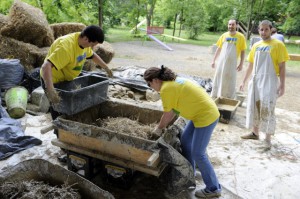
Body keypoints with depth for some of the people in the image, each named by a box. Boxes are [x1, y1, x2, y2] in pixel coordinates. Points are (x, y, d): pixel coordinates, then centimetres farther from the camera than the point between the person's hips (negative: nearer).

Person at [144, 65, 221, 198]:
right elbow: (174, 110, 16)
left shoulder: (166, 89, -18)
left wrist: (158, 129, 9)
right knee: (185, 140, 20)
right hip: (202, 112, 10)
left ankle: (213, 188, 14)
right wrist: (163, 125, 19)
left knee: (198, 154, 0)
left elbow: (167, 115, -8)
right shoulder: (173, 81, 11)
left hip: (206, 116, -10)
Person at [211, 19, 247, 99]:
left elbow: (243, 51, 0)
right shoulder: (224, 35, 4)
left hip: (232, 63, -3)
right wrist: (213, 60, 8)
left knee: (230, 83, 6)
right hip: (221, 62, 3)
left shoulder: (240, 37, -4)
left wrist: (241, 64, -6)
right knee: (218, 80, 9)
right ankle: (214, 97, 21)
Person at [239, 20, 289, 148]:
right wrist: (244, 81, 14)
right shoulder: (256, 46, 10)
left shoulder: (278, 45, -5)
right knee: (254, 108, 10)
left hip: (270, 82, -5)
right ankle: (255, 133, 24)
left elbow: (282, 67, -6)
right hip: (255, 81, 5)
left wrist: (282, 85, -12)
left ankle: (268, 139, 6)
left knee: (267, 110, -4)